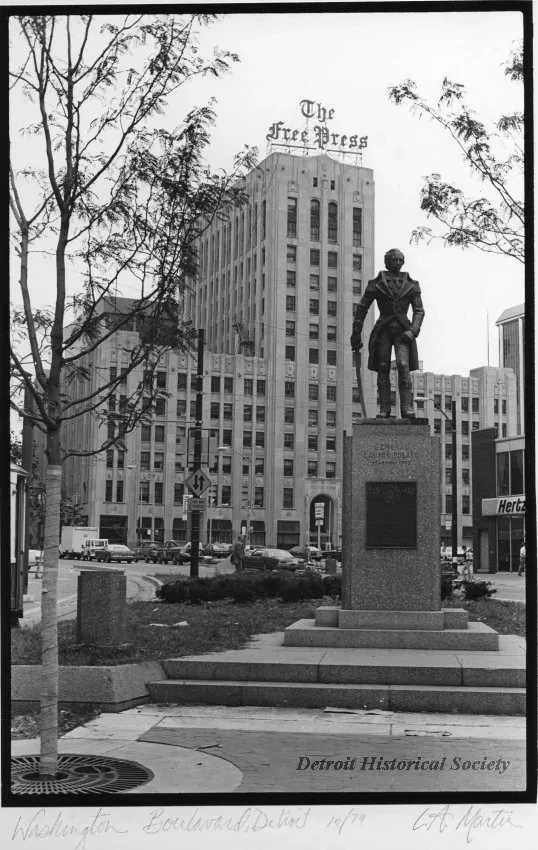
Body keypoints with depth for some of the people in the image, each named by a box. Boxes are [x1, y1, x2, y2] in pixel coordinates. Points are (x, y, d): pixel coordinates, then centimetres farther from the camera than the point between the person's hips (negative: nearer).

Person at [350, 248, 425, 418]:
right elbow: (361, 308, 9)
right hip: (383, 331, 1)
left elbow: (419, 311, 5)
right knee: (383, 369, -5)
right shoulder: (377, 283, 5)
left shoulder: (411, 284, 7)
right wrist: (356, 334, 7)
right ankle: (384, 409, -3)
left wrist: (413, 331, -11)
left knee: (403, 366, -18)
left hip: (402, 331, -1)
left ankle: (407, 408, -22)